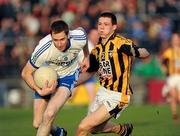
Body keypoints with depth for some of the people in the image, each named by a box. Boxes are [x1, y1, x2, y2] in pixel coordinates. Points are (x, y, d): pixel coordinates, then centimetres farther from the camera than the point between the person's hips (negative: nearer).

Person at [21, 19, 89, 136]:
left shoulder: (80, 38, -28)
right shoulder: (43, 50, -34)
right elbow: (26, 73, -19)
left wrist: (86, 56, 14)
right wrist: (39, 91, -33)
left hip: (68, 75, 0)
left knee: (49, 114, -25)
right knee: (38, 124, 2)